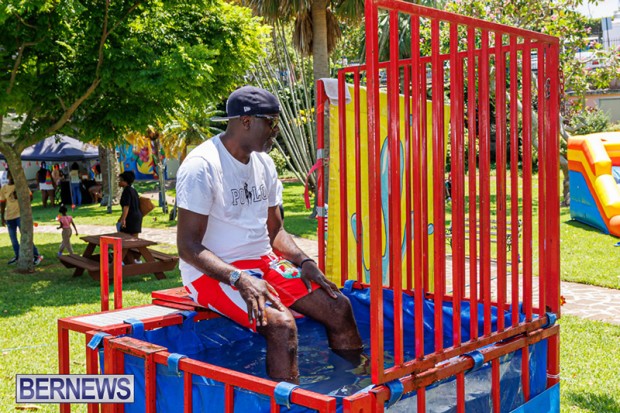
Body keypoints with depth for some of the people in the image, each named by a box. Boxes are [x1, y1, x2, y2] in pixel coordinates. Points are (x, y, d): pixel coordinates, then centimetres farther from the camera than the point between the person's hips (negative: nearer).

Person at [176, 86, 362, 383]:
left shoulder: (264, 163, 8)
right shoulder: (202, 166, -16)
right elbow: (188, 247, -19)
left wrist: (304, 262, -2)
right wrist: (239, 279, -30)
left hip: (264, 263, 8)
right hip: (214, 272, -7)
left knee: (338, 307, -3)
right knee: (281, 323, -31)